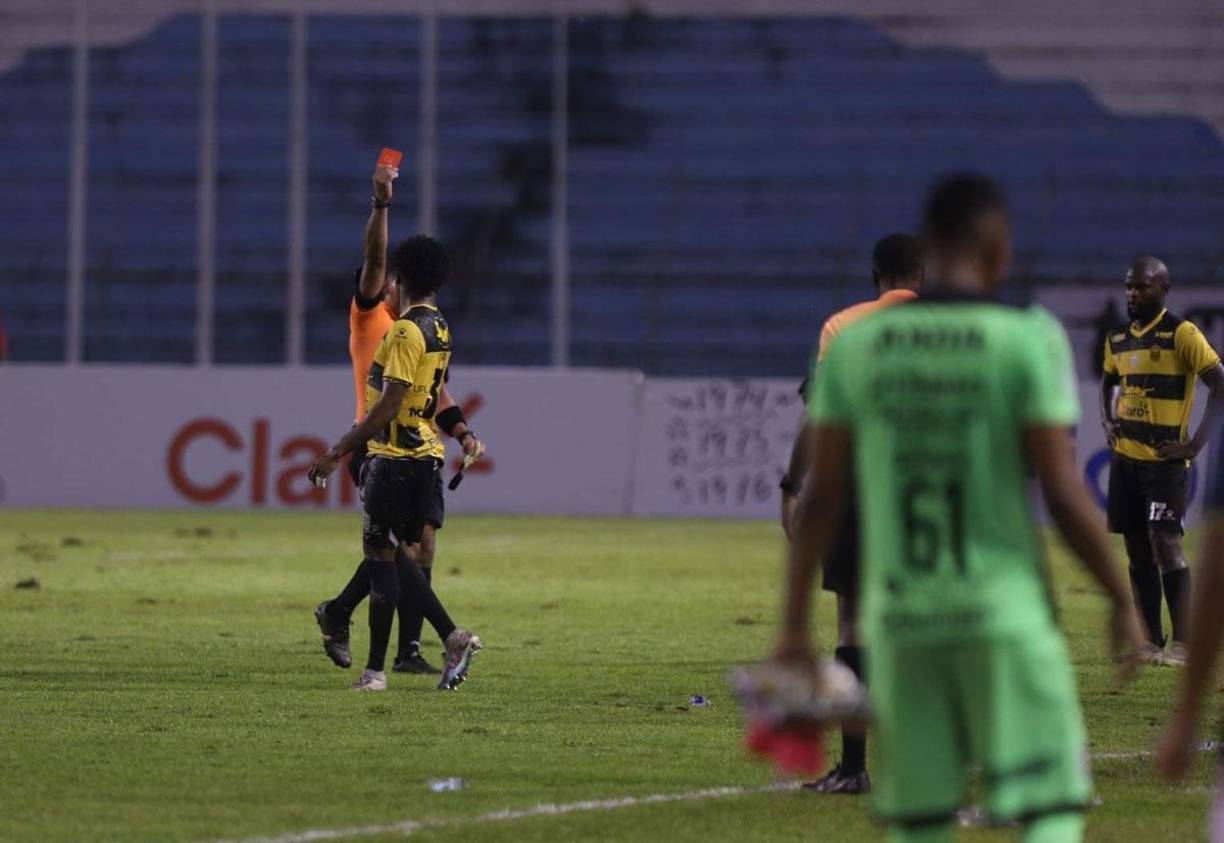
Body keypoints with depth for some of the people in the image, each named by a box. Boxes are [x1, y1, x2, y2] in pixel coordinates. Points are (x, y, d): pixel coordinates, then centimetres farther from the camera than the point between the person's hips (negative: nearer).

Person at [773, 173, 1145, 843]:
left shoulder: (855, 345, 3)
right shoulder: (1026, 341, -7)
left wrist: (795, 623, 10)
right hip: (1002, 612, -4)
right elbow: (1062, 493, -9)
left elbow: (819, 496, 4)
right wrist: (1122, 600, 2)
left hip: (899, 617, 4)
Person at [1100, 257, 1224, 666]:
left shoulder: (1181, 334, -10)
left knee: (1165, 544, -12)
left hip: (1164, 459, -7)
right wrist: (1108, 421, 10)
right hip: (1125, 458, 7)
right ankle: (1152, 643, 11)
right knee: (1137, 551, 6)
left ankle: (1182, 644, -9)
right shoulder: (1118, 339, 11)